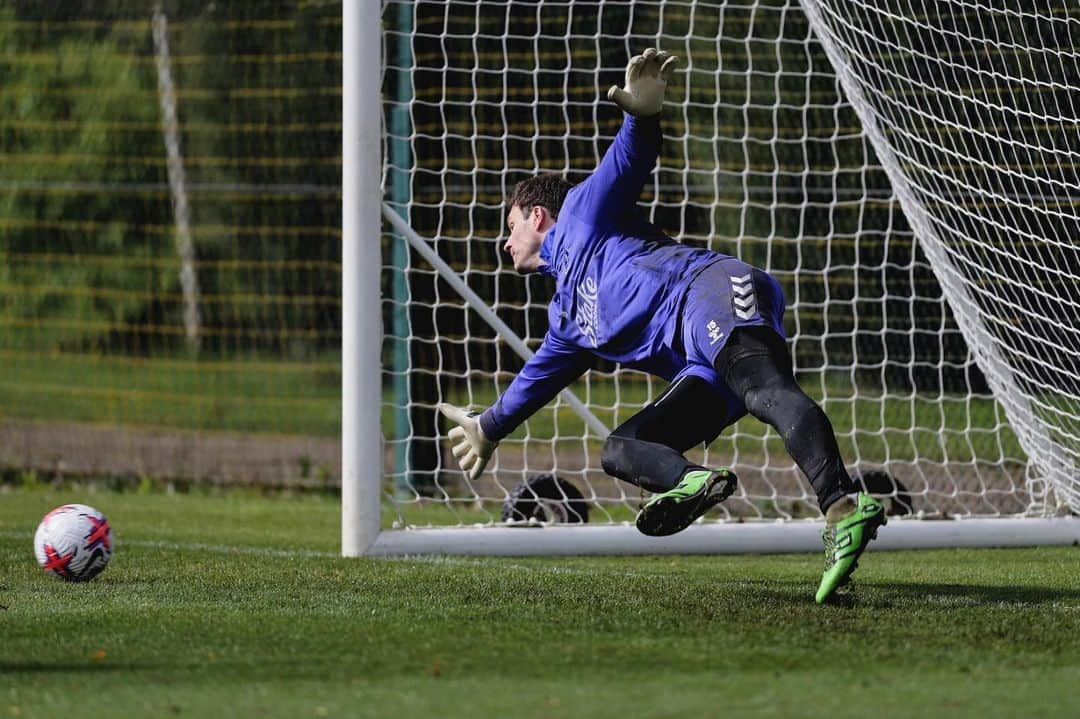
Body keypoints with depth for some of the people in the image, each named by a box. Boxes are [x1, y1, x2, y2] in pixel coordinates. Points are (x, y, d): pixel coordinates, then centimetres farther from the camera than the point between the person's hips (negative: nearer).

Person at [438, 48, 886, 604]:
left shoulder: (580, 214, 23)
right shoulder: (566, 315, 42)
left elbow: (628, 163, 5)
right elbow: (540, 374, 59)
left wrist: (642, 115, -17)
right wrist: (491, 426, 73)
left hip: (711, 291, -9)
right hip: (702, 366, 9)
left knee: (765, 391, -35)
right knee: (620, 451, -3)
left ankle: (842, 508, -59)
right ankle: (692, 481, -36)